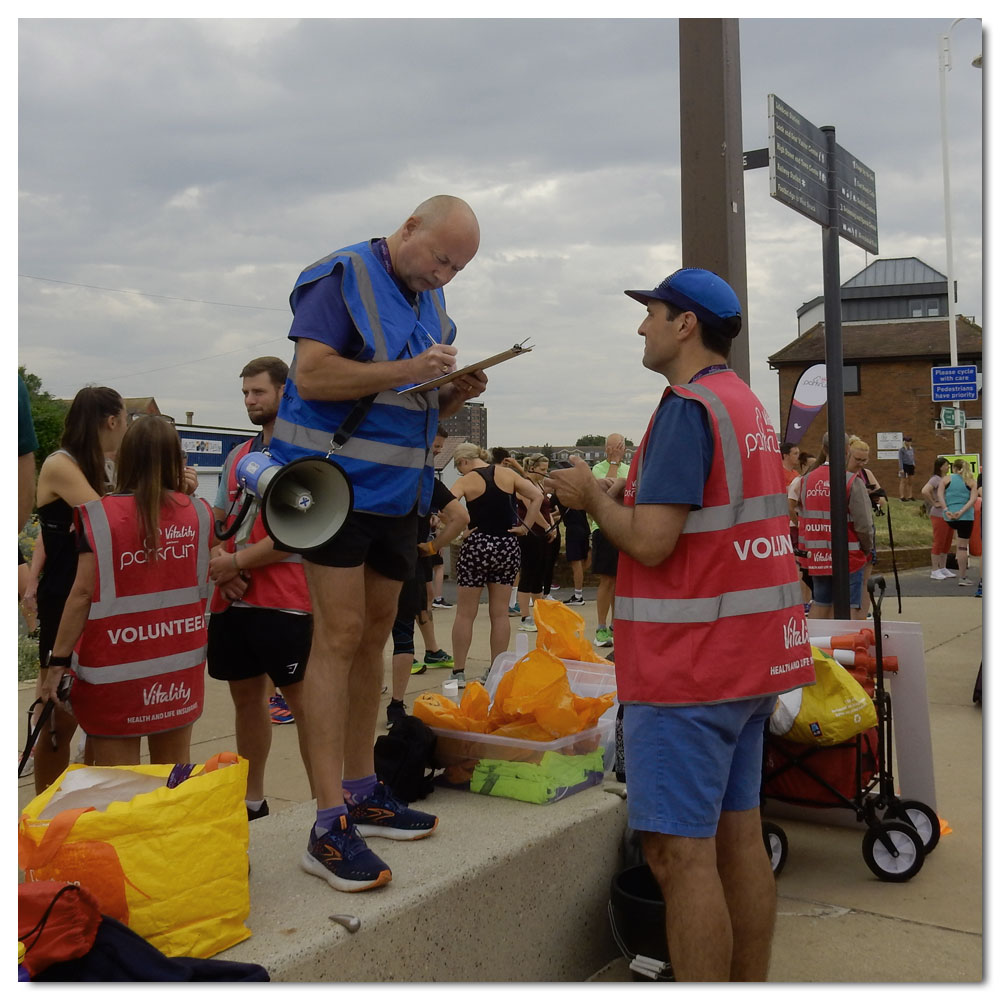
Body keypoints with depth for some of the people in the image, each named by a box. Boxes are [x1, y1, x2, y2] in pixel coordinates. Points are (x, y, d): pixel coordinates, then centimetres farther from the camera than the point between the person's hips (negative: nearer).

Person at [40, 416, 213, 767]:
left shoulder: (100, 514, -9)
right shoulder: (197, 512, 1)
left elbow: (83, 593, -13)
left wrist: (59, 660, -7)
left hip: (117, 666, -4)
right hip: (181, 660, 4)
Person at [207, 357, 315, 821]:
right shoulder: (237, 455, 17)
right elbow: (214, 521, 18)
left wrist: (236, 562, -14)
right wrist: (218, 558, -4)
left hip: (284, 600, -7)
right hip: (232, 599, 7)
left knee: (302, 700, -5)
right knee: (247, 697, 15)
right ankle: (251, 799, 27)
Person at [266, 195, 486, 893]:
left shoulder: (432, 301, 15)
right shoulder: (342, 277, -8)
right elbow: (312, 375, -19)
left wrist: (455, 393, 0)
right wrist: (407, 370, -22)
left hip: (398, 490, 8)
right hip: (337, 480, -8)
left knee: (374, 638, 12)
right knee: (340, 636, -12)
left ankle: (361, 790, 24)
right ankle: (330, 825, -9)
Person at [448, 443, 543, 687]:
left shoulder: (466, 481, -5)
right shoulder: (507, 474, 4)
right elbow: (537, 496, 0)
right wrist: (525, 525, 2)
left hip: (477, 545, -3)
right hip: (507, 546, 3)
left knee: (465, 614, 7)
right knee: (500, 613, 10)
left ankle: (458, 672, 9)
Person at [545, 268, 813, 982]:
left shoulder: (688, 408, -15)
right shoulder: (749, 406, 16)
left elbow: (650, 542, -22)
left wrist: (593, 494, -4)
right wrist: (625, 498, 13)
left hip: (689, 667, -10)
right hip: (753, 657, 10)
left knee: (680, 852, -3)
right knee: (739, 834, 15)